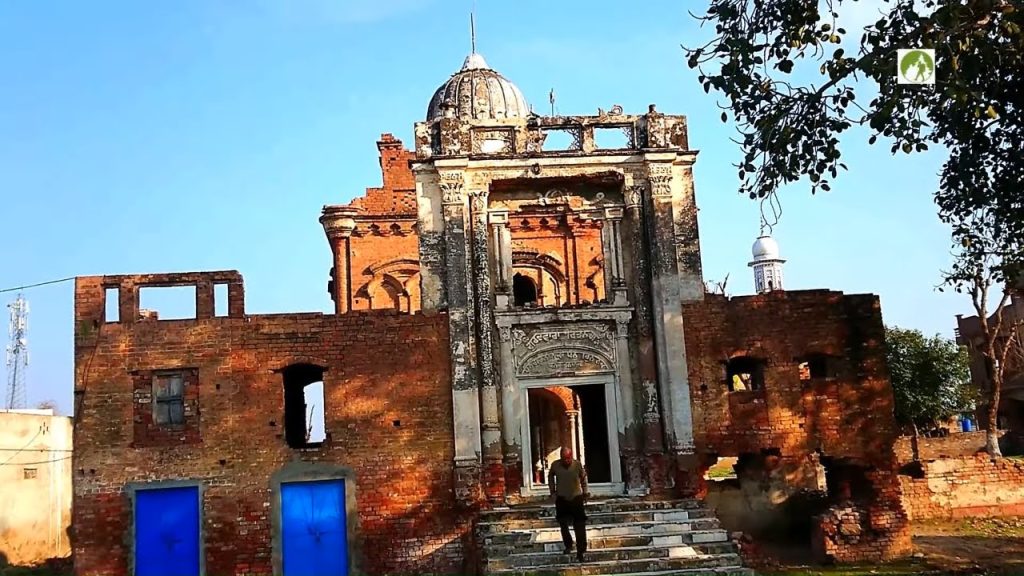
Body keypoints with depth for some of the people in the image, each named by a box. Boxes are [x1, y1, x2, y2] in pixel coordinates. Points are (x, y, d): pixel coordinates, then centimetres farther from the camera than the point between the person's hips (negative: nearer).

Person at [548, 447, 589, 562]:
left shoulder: (577, 465, -17)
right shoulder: (555, 465, -14)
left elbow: (583, 478, 2)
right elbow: (550, 476, 7)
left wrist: (585, 493, 4)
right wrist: (552, 491, 3)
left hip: (576, 498, -2)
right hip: (561, 499, 2)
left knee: (579, 526, -3)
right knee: (563, 524, 13)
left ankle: (580, 551, 5)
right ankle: (568, 545, 35)